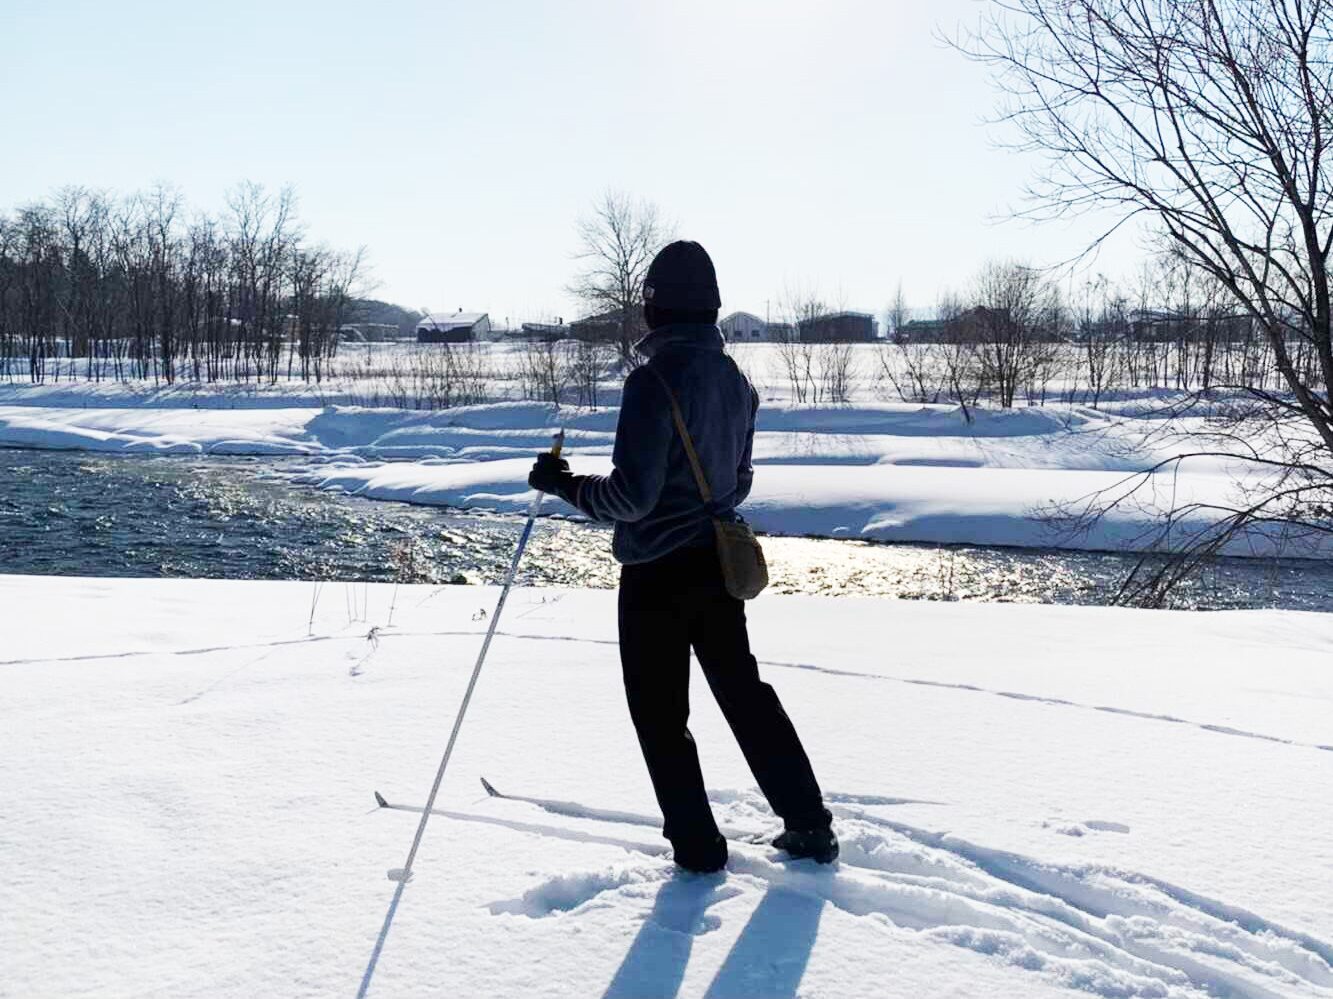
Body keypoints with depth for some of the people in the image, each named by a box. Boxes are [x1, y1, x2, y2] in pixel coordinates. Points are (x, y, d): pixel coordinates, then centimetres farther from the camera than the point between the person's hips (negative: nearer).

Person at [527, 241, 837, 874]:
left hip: (657, 573, -7)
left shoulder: (655, 378, -20)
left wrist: (562, 484, -8)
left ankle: (697, 848, 16)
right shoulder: (734, 379, 4)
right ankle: (809, 827, 25)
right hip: (719, 565, 7)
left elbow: (632, 495, -22)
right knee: (745, 693, 20)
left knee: (661, 715, 8)